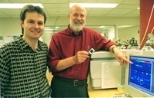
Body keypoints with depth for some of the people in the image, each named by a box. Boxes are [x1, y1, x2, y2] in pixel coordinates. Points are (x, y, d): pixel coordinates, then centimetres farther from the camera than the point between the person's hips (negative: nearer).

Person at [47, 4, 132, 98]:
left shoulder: (91, 34, 0)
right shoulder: (57, 37, -8)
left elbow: (106, 43, 11)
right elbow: (52, 65, -11)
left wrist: (115, 50, -11)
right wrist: (74, 60, -22)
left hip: (82, 85, 3)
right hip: (61, 86, -2)